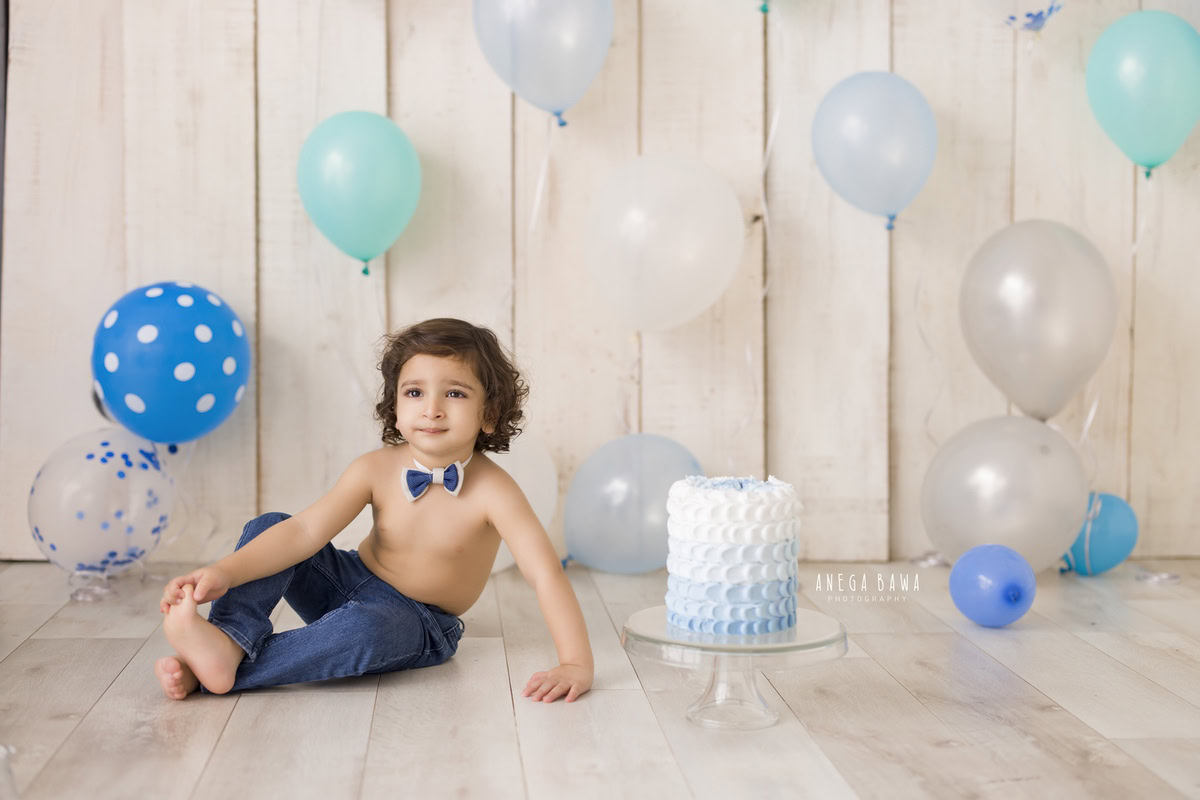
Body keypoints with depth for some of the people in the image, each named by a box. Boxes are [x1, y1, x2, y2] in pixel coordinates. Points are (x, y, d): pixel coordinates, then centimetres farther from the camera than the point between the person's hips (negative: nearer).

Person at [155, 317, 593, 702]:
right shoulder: (376, 470, -14)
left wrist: (577, 663, -42)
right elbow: (305, 530, -20)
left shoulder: (491, 490, -24)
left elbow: (546, 573, -31)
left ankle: (236, 669, -31)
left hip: (417, 622, -4)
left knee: (364, 628, -39)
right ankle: (227, 641, -33)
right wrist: (226, 572, -35)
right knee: (266, 528, -16)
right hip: (349, 585, 4)